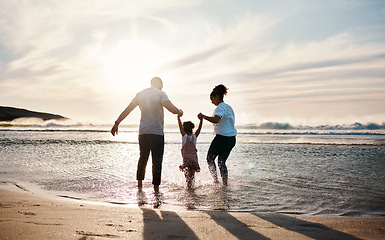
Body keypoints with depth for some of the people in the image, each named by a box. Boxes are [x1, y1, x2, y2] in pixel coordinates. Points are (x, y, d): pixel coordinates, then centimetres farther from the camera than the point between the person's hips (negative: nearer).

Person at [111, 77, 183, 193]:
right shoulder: (160, 94, -6)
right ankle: (156, 188, -2)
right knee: (157, 160, -2)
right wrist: (179, 112, 4)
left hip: (143, 131, 6)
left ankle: (139, 185, 18)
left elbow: (127, 110, 12)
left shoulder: (140, 94, 11)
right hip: (157, 132, -5)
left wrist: (116, 123, 16)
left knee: (143, 158, 16)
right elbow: (173, 109, -18)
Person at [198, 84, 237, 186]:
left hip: (221, 138, -9)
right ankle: (225, 184, 10)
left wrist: (204, 117, -39)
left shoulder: (220, 108, -12)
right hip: (232, 139, 9)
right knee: (222, 161, 15)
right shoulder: (229, 107, 17)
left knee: (210, 159, 9)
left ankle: (215, 181, 7)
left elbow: (216, 120, -32)